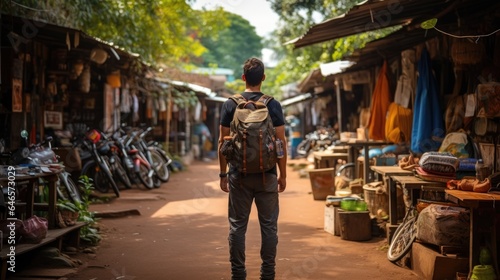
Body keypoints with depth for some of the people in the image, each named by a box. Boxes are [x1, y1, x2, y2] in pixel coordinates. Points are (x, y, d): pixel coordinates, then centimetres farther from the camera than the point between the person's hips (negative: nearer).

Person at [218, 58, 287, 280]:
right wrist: (283, 174, 5)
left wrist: (223, 173, 8)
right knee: (268, 226, 7)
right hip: (267, 175, 0)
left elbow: (223, 142, 0)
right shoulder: (273, 105, -2)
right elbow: (281, 142, -3)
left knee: (237, 226, 7)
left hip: (239, 175, 1)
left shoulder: (230, 105, 0)